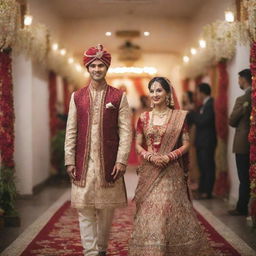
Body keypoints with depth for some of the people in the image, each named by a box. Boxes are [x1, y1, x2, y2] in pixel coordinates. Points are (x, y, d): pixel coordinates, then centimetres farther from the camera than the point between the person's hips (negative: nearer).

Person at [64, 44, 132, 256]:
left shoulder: (119, 97, 3)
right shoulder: (77, 97, 8)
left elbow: (125, 131, -1)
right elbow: (71, 131, 7)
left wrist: (121, 160, -9)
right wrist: (69, 160, 0)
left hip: (109, 163, -1)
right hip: (83, 163, 1)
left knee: (107, 209, 8)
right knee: (85, 209, 0)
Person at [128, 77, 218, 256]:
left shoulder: (179, 116, 1)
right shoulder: (144, 118, 7)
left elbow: (186, 144, 1)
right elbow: (138, 145, 7)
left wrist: (169, 156, -14)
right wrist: (151, 156, -11)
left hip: (172, 171, -2)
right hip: (149, 171, 2)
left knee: (172, 209, -2)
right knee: (149, 211, 1)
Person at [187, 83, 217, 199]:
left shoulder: (209, 104, -15)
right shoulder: (205, 105, 15)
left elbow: (203, 121, -23)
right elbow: (198, 120, 15)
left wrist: (192, 112, -15)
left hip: (207, 142, -10)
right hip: (202, 142, 10)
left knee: (208, 167, -4)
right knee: (203, 167, 15)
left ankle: (207, 192, 0)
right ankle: (202, 189, 22)